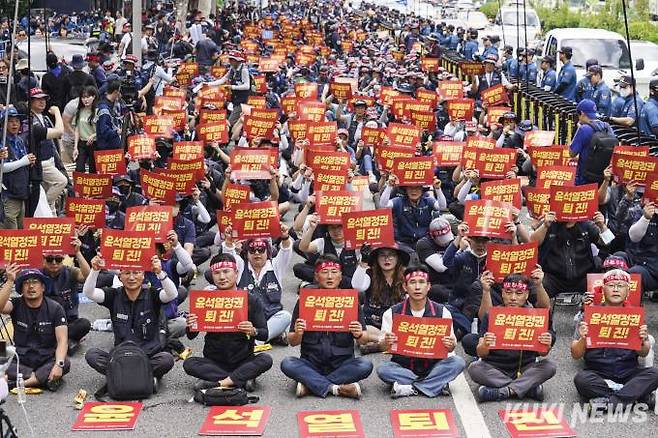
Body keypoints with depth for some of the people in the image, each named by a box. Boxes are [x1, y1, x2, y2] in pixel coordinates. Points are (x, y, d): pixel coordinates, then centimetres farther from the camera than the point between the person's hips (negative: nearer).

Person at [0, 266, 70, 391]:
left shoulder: (54, 309, -5)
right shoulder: (16, 305, -1)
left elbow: (62, 340, -13)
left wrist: (58, 364, -30)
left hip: (48, 361, -1)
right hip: (21, 361, 1)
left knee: (65, 364, -31)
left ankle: (25, 382, -24)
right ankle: (47, 378, -20)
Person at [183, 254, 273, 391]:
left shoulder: (251, 300, -2)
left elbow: (264, 334, -5)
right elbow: (191, 336, 1)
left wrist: (253, 331, -28)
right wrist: (191, 328, -23)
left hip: (243, 361, -1)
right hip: (214, 362, 1)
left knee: (266, 360, -28)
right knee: (189, 364, -26)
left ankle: (220, 382, -27)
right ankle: (243, 380, -27)